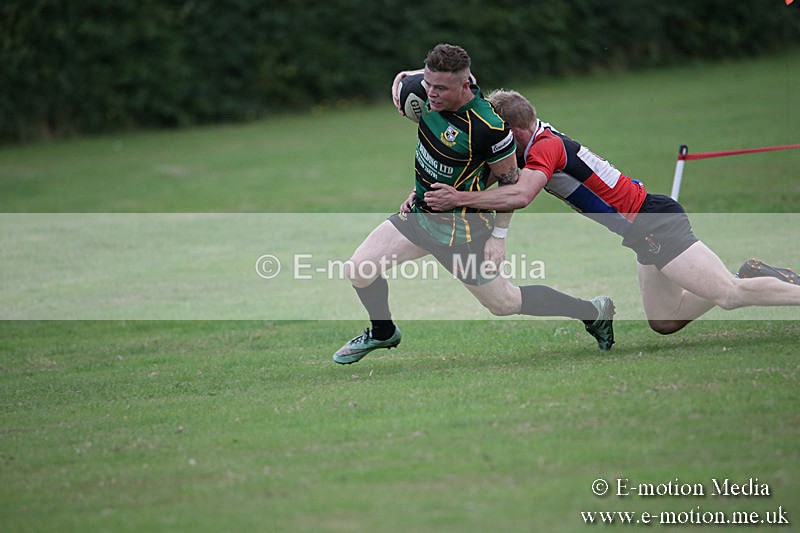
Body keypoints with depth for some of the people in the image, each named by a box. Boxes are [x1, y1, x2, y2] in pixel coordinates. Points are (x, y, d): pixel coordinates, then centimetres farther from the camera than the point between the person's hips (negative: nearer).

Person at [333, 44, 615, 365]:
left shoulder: (488, 128, -29)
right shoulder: (434, 91, -11)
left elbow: (509, 179, -15)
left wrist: (499, 236, -11)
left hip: (461, 230, -7)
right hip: (419, 212, 7)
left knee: (503, 303, 6)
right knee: (359, 270, -1)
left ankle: (593, 311, 26)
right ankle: (382, 333, 30)